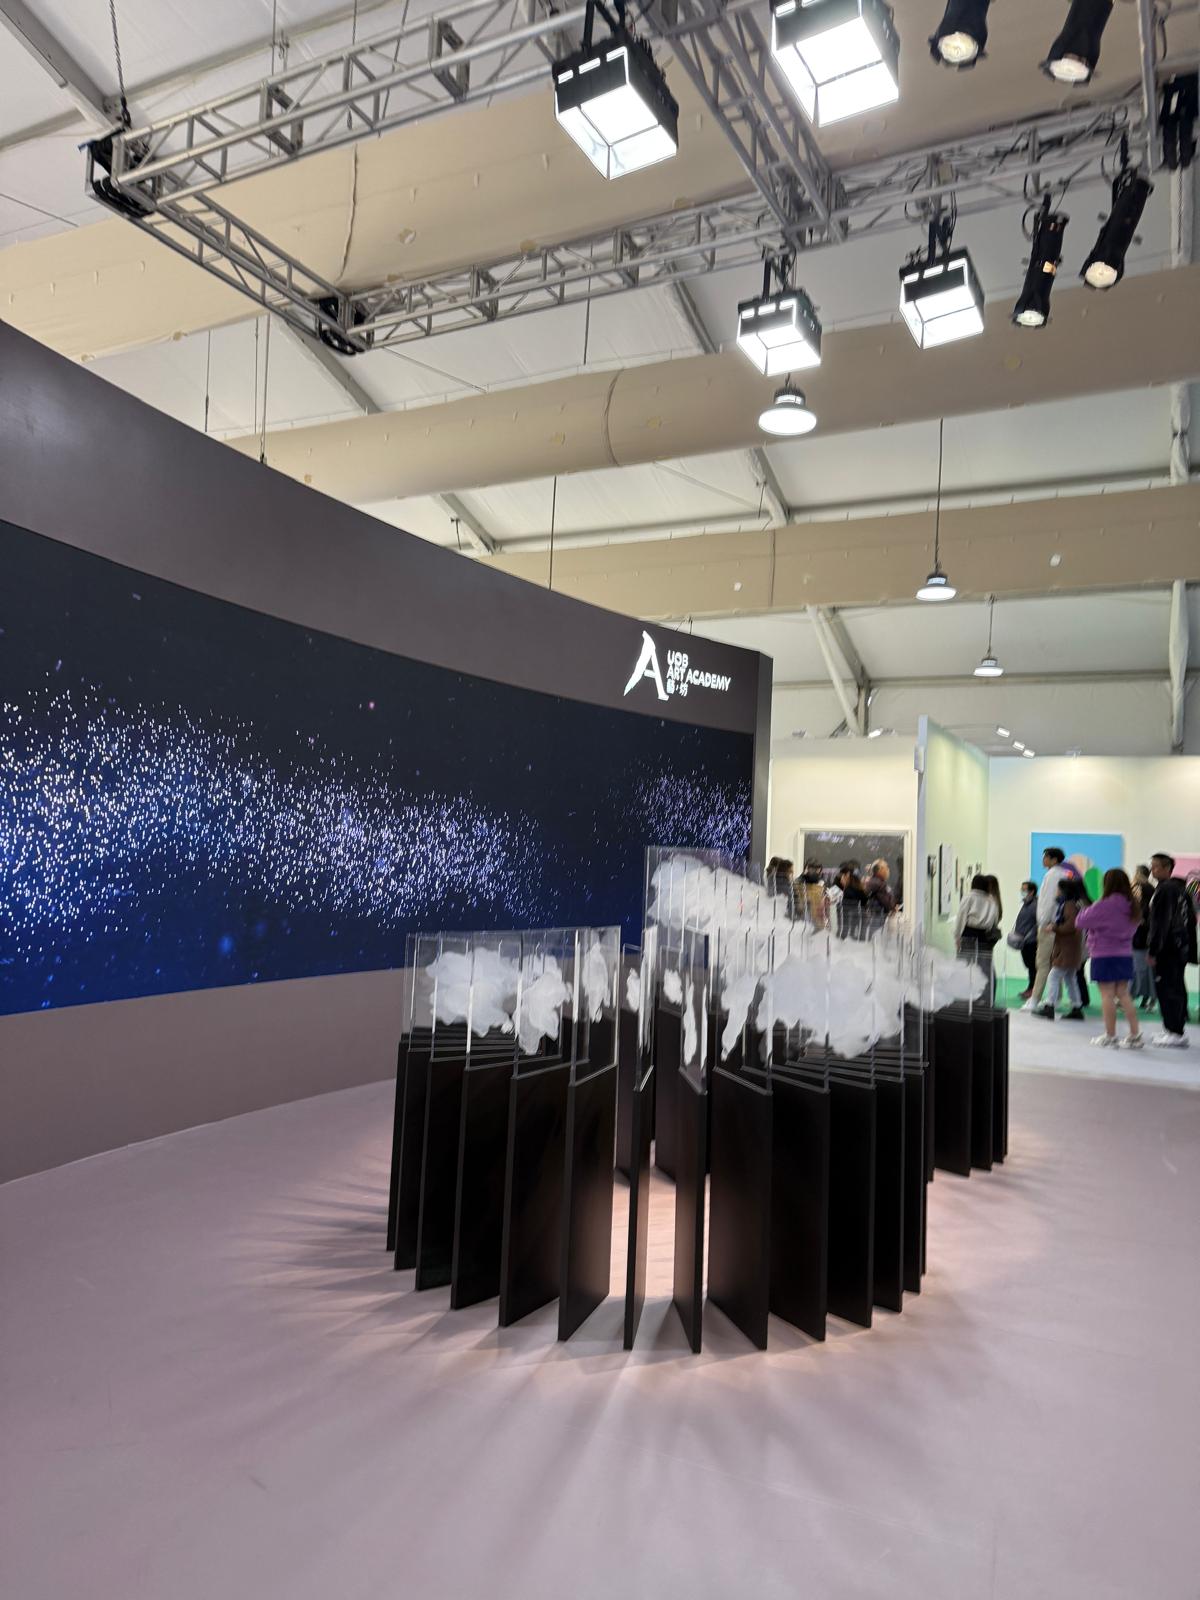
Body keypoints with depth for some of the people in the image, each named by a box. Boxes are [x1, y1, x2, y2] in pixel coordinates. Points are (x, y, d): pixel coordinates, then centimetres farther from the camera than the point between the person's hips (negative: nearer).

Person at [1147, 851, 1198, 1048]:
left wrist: (1152, 950, -17)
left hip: (1167, 949, -10)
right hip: (1181, 948, 10)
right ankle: (1179, 1028, 22)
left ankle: (1174, 1032, -7)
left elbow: (1160, 923, -19)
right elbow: (1191, 919, 20)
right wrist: (1190, 949, 23)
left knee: (1167, 989, -7)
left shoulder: (1164, 890, -14)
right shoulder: (1182, 889, 15)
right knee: (1177, 989, 15)